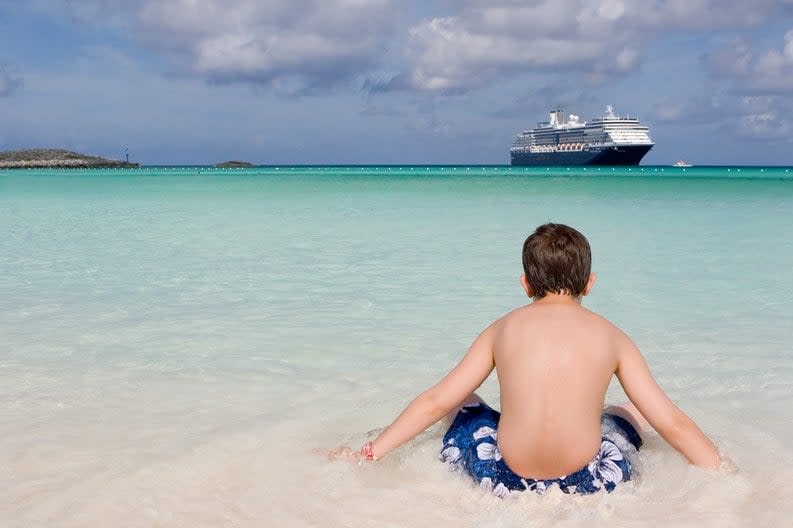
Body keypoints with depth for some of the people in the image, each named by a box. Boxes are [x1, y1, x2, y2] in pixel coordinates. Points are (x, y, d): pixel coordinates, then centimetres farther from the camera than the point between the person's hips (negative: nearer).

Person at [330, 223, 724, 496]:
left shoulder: (504, 329, 1)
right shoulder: (611, 337, 0)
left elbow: (436, 402, 2)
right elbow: (673, 424, 0)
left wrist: (369, 452, 10)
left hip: (506, 482, 0)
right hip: (591, 486, 0)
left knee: (461, 402, 29)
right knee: (627, 413, 31)